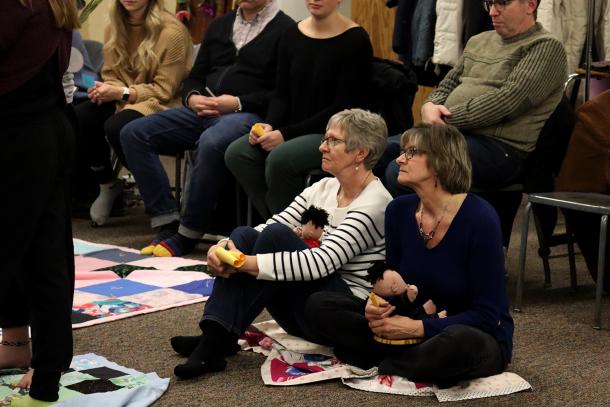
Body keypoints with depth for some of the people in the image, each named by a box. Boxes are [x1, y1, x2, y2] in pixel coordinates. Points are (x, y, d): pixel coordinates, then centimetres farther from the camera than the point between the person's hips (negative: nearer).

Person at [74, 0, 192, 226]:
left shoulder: (172, 31, -17)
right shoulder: (115, 28, 5)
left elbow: (164, 90, -17)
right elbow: (110, 75, 8)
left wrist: (123, 92, -26)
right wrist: (105, 90, -16)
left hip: (163, 106, -6)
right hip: (124, 101, 7)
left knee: (117, 126, -35)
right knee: (79, 117, -22)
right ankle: (107, 185, 0)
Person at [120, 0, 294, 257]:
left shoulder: (284, 30, 1)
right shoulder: (220, 25, 23)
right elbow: (195, 76, 24)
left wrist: (238, 102, -16)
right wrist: (192, 98, 1)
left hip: (249, 114, -7)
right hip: (204, 111, 7)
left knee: (211, 142, -40)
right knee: (133, 134, -11)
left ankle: (187, 235, -25)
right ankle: (167, 223, -16)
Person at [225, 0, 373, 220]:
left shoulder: (355, 40, -9)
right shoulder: (292, 35, 9)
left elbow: (343, 108, -13)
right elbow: (282, 95, 10)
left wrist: (287, 133, -18)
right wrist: (270, 125, -13)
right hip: (294, 130, 6)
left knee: (280, 158, -31)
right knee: (236, 153, -17)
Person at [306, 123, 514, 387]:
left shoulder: (479, 218, -20)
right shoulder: (399, 211, -3)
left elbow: (487, 315, -19)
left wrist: (419, 328, -27)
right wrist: (376, 306, -17)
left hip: (478, 337, -5)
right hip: (412, 324, 5)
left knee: (459, 342, -43)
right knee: (319, 306, -9)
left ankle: (380, 364, -15)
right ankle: (418, 360, -14)